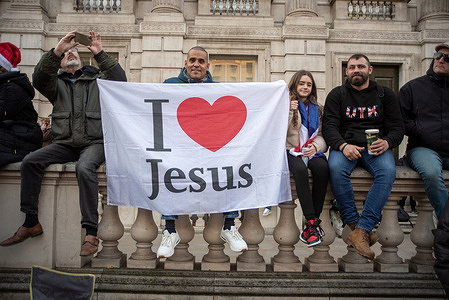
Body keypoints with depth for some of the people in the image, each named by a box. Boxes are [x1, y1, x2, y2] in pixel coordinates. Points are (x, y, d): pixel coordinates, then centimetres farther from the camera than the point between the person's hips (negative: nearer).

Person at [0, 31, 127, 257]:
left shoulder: (97, 80, 15)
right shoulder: (56, 83, 18)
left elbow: (120, 80, -4)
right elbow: (39, 79, -5)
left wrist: (100, 55, -8)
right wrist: (57, 50, -15)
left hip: (94, 143, -3)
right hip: (64, 144, 3)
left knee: (84, 168, -35)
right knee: (30, 161, -20)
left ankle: (91, 232, -32)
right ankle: (31, 223, -9)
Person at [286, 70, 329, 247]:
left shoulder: (317, 108, 19)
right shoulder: (287, 105, 8)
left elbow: (322, 134, 12)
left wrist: (315, 146, -8)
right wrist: (290, 112, -14)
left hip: (312, 150, 3)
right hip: (291, 150, -2)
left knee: (322, 168, -31)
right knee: (300, 169, -36)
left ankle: (314, 220, -24)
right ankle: (312, 221, -33)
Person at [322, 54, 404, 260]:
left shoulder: (385, 95, 15)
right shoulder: (337, 95, 11)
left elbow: (397, 127, 10)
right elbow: (329, 126, 0)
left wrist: (387, 142, -14)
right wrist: (343, 145, -21)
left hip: (376, 146, 1)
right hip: (345, 146, 0)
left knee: (388, 171, -33)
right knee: (336, 168, -35)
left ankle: (362, 230, -34)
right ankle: (354, 224, -25)